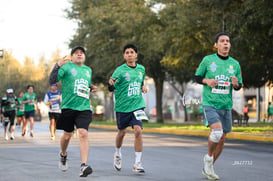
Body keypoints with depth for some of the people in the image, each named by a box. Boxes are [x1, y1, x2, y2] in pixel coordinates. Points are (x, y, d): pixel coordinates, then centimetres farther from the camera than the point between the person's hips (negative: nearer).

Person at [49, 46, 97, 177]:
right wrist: (58, 66, -23)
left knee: (83, 133, -16)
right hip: (68, 106, -2)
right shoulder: (66, 67, 0)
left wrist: (91, 88, 11)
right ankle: (63, 155, 40)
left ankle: (84, 166, -22)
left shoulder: (88, 70, 17)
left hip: (84, 108, 2)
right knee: (67, 135, 8)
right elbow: (52, 81, -9)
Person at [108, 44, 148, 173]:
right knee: (122, 132, 10)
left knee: (138, 130, -14)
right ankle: (118, 154, 40)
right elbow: (111, 89, -9)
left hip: (137, 105, 2)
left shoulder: (141, 69, 7)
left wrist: (142, 87, 6)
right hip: (122, 106, -2)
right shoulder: (120, 70, -7)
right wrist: (111, 84, -31)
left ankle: (137, 163, -10)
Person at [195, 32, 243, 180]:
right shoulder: (208, 60, -1)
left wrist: (235, 84, -9)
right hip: (210, 104, -4)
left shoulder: (235, 64, 8)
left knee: (221, 139, 6)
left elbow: (239, 86, 15)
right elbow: (197, 77, 8)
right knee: (217, 130, -25)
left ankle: (208, 168, 23)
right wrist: (207, 81, -12)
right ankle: (208, 157, 2)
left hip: (226, 106, 4)